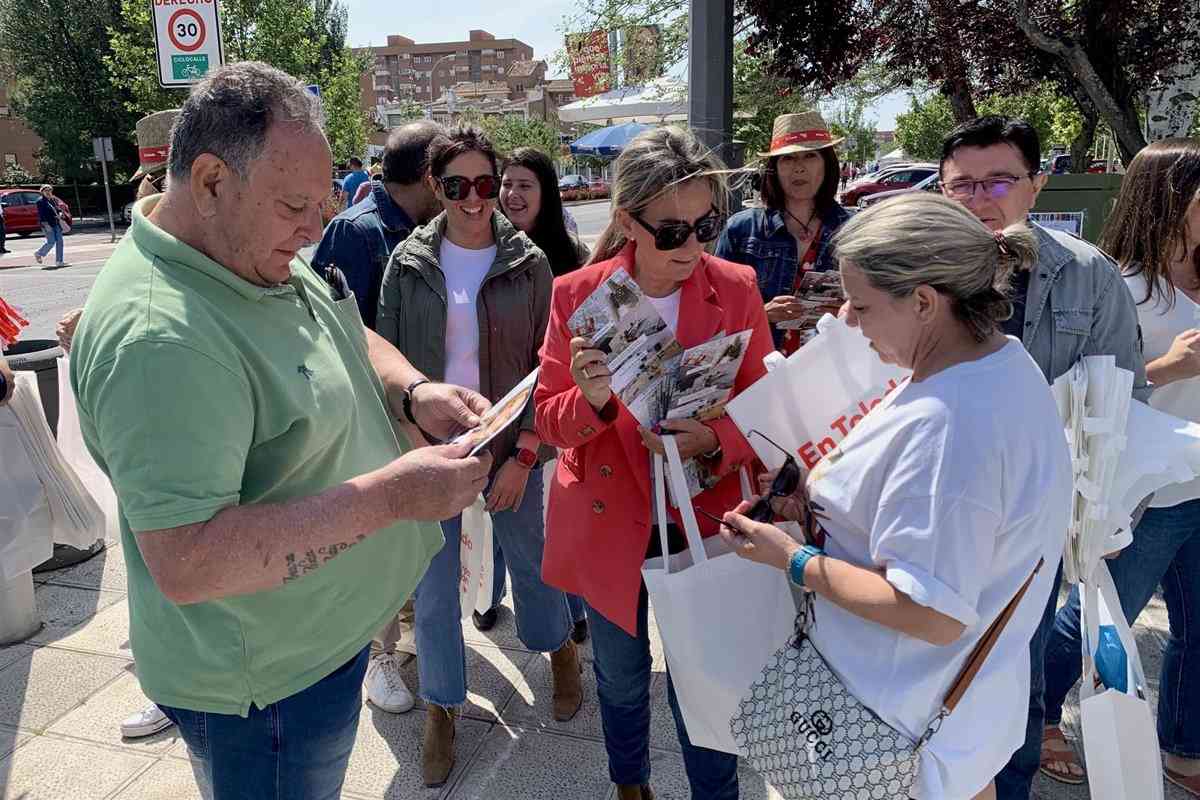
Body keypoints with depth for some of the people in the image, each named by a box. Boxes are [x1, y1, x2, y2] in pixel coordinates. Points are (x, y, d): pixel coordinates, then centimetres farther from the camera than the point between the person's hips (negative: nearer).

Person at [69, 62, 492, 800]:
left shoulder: (266, 259, -2)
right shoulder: (157, 336, -32)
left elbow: (353, 341, 13)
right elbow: (186, 563, -34)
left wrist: (414, 392, -9)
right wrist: (390, 495, -34)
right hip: (269, 685, -9)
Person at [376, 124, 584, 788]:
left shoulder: (528, 263, -4)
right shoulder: (408, 263, -1)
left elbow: (545, 367, -3)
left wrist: (524, 456, -9)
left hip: (511, 447, -1)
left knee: (529, 559, 16)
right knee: (432, 586, 8)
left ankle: (559, 646, 46)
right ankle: (441, 706, 30)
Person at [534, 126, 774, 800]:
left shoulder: (736, 289, -8)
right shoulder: (577, 294, -9)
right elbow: (550, 420, -5)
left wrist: (714, 442, -25)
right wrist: (589, 399, -28)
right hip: (609, 522, 1)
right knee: (621, 680, 21)